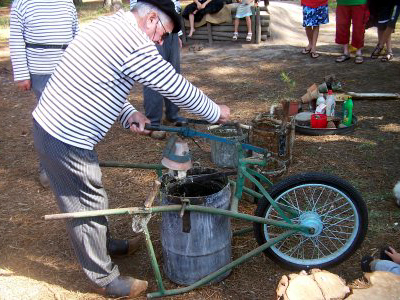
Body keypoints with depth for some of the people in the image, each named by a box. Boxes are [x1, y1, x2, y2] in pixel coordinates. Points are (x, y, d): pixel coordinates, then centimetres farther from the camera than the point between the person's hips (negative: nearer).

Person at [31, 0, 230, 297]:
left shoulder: (108, 24, 11)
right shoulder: (136, 46, -21)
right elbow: (177, 88, -15)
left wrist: (128, 114, 3)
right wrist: (216, 112, 1)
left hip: (48, 123, 10)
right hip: (66, 140, -10)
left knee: (92, 196, 26)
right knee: (88, 208, 5)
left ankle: (105, 244, 48)